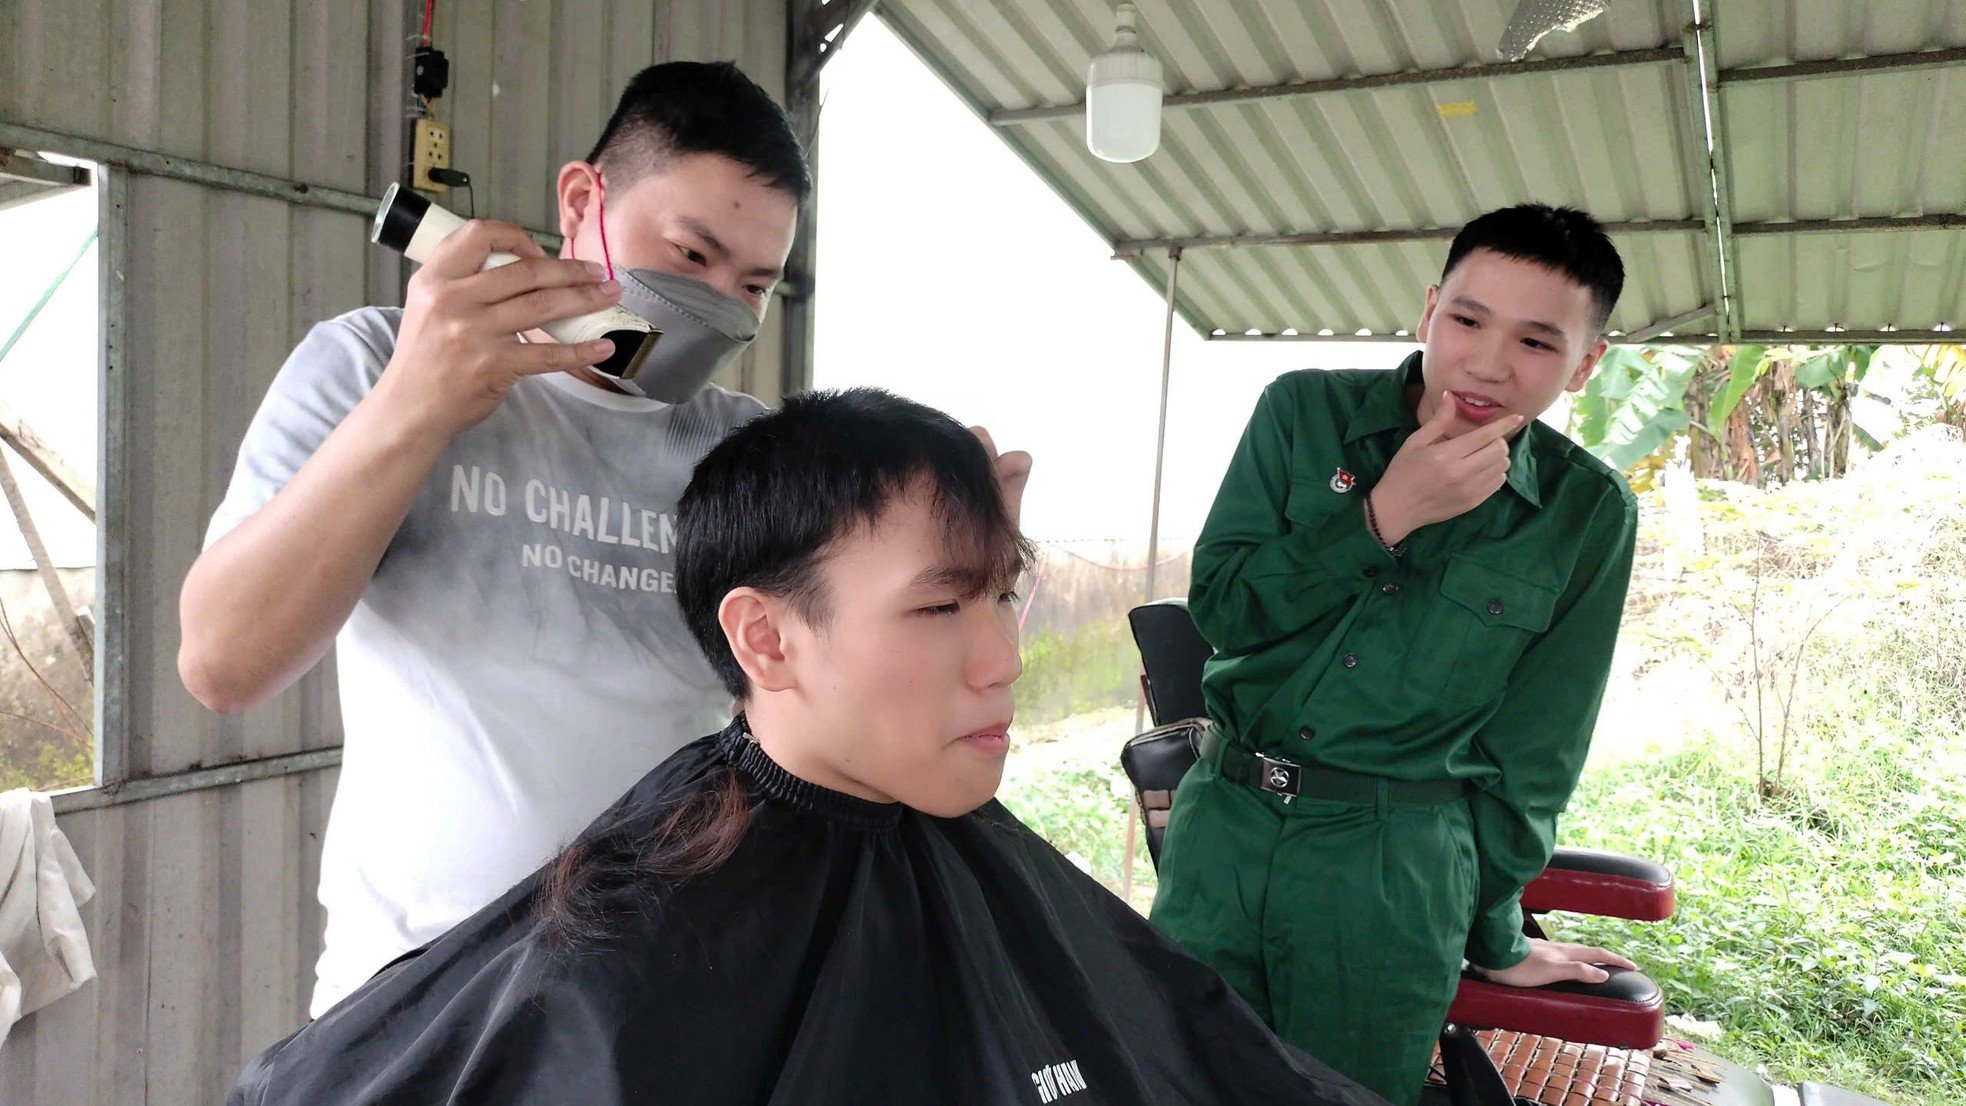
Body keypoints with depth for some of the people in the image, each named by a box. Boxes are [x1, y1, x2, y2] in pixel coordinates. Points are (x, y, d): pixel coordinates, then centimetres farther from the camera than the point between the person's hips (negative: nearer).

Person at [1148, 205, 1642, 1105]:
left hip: (1397, 870, -1)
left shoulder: (1591, 517, -3)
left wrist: (1494, 932, 10)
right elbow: (1218, 606, -7)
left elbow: (1533, 745, 3)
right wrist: (1383, 515, -18)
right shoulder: (1304, 412, -3)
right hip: (1225, 824, 2)